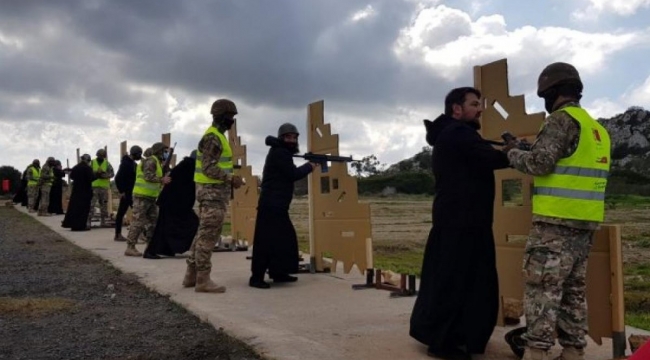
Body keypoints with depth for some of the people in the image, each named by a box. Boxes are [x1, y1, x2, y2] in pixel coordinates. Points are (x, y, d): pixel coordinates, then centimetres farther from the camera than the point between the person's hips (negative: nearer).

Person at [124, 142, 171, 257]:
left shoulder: (157, 163, 19)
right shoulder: (150, 161, -12)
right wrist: (162, 180, -22)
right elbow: (148, 176, -26)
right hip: (142, 196, -10)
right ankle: (130, 248, -6)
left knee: (154, 222, 11)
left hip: (150, 197, 10)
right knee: (138, 222, -9)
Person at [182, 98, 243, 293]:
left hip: (211, 190, 11)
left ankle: (191, 275, 18)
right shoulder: (213, 137, -15)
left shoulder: (215, 135, 18)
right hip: (213, 191, -11)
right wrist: (231, 178, -24)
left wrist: (229, 178, 16)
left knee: (203, 233, 13)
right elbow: (208, 168, -23)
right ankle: (203, 279, -3)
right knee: (209, 235, -7)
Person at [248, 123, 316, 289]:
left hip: (277, 204, 11)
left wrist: (306, 166, 9)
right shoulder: (279, 152, -12)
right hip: (271, 204, -11)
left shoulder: (282, 152, 20)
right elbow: (293, 174, -16)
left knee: (284, 237, 15)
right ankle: (256, 277, -11)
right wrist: (309, 166, -3)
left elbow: (288, 174, 20)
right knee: (266, 240, -12)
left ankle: (278, 272, 24)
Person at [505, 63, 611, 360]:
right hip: (585, 223, 9)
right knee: (574, 291, 13)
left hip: (556, 222, -8)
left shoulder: (562, 119, -9)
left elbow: (540, 162, -18)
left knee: (542, 288, -5)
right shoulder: (598, 128, 19)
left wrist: (513, 154, 0)